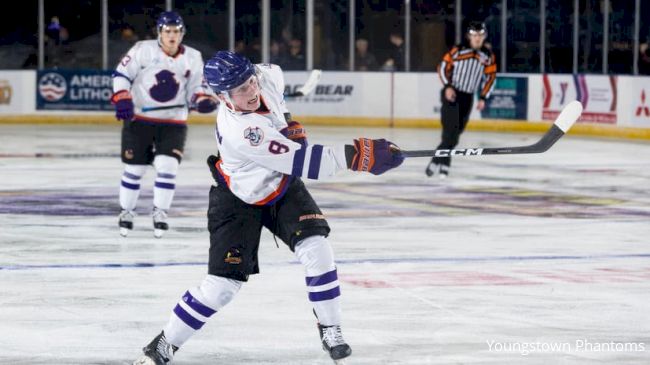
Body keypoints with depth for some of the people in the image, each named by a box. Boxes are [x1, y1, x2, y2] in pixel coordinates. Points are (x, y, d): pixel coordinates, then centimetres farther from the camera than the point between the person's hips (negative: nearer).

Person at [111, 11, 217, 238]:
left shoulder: (193, 58, 1)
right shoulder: (143, 50, -7)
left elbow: (195, 88, 6)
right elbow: (121, 74, -3)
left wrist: (204, 99, -15)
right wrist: (122, 99, -15)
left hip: (173, 123, 1)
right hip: (138, 119, -1)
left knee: (167, 166, -11)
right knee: (134, 168, 5)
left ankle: (160, 213, 5)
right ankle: (126, 212, 24)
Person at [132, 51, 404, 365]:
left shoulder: (267, 77, -19)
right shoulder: (238, 130, -39)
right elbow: (299, 161, -40)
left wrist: (288, 121, 1)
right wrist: (354, 155, -43)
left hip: (282, 186, 6)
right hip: (239, 199, -6)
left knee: (315, 247, -15)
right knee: (224, 282, -8)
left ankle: (330, 330, 1)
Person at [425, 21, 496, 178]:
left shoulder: (488, 56, 2)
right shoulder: (457, 51, -8)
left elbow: (490, 77, 8)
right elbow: (443, 67, -4)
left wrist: (483, 98, 1)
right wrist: (447, 87, -14)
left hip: (467, 98, 4)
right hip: (451, 93, -4)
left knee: (456, 132, 4)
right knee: (450, 128, -14)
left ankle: (439, 159, 14)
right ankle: (443, 161, -7)